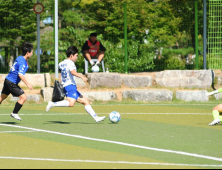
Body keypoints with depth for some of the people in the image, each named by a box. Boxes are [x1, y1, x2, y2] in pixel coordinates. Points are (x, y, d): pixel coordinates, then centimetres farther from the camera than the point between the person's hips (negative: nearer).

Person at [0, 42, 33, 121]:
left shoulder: (19, 58, 10)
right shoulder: (22, 62, -20)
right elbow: (20, 74, -30)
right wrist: (27, 84, -28)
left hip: (8, 80, 10)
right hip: (12, 83, -10)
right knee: (23, 97, -9)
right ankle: (14, 113, -2)